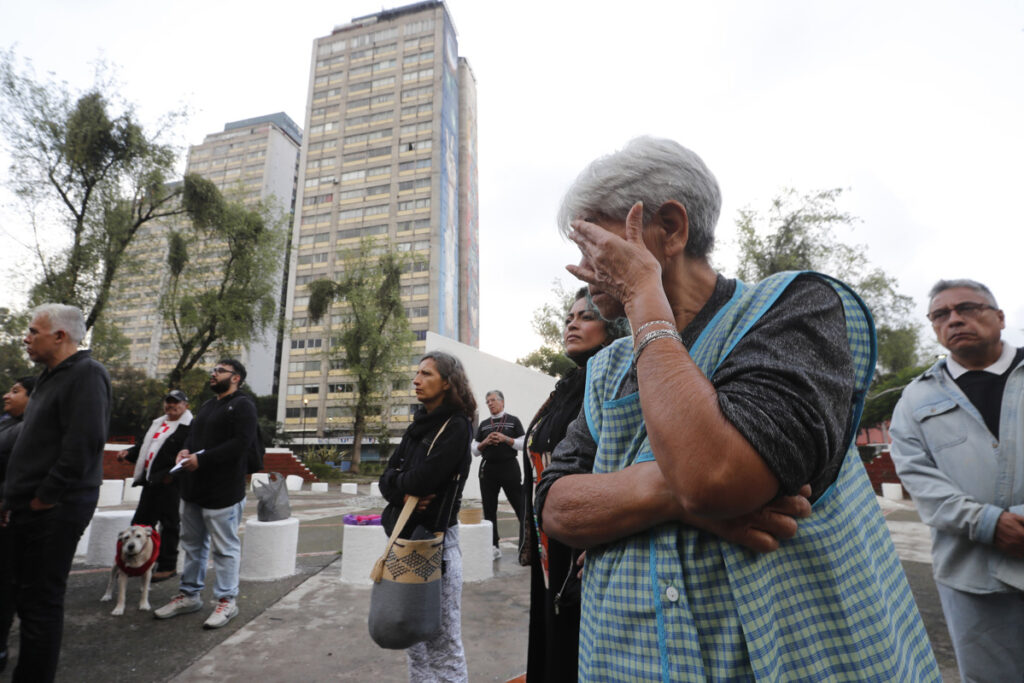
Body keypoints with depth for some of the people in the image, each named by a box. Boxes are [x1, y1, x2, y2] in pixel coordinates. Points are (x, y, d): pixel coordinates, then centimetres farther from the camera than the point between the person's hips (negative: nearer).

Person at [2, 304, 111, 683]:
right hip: (31, 507, 10)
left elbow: (83, 443, -25)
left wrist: (45, 496, -17)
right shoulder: (52, 375, 15)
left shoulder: (86, 374, -16)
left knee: (42, 600, 1)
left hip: (54, 509, -10)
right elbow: (37, 442, 21)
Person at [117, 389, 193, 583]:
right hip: (151, 480, 9)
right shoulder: (157, 423, 18)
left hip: (169, 482, -8)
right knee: (141, 520, 15)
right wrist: (129, 453, 7)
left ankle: (168, 566, 11)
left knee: (168, 524, 0)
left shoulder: (190, 427, -10)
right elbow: (143, 445, 26)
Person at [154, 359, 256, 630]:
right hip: (193, 488, 9)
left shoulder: (242, 405, -11)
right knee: (193, 544, 19)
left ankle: (226, 601, 13)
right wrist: (185, 450, 0)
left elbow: (242, 442, -21)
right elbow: (193, 434, 23)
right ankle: (189, 595, 34)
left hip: (223, 491, -9)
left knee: (225, 548, 1)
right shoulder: (207, 405, 20)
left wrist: (202, 459, -21)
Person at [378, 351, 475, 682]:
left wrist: (397, 481, -3)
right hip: (405, 535, 8)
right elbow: (387, 479, 4)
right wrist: (405, 493, -16)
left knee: (441, 635, 4)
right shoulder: (418, 424, 10)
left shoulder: (457, 426, -14)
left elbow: (421, 480, -23)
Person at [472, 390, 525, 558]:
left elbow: (523, 444, -2)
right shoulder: (483, 424, 15)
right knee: (489, 509, 7)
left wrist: (505, 439, -14)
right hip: (488, 468, 4)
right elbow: (475, 450, 13)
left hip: (509, 467, -4)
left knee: (520, 505, -5)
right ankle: (494, 547, 17)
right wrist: (485, 442, -6)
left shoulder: (513, 421, 5)